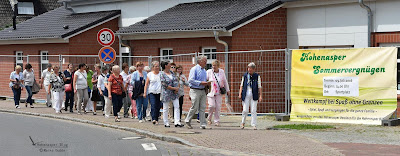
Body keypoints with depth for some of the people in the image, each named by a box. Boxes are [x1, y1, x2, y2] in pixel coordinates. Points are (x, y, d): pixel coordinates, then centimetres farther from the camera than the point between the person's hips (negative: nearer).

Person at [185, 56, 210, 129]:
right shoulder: (194, 69, -8)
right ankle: (187, 121, 11)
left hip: (203, 91, 7)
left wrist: (206, 83, 5)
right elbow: (191, 80, -16)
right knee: (195, 107, -6)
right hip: (195, 91, -7)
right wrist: (201, 83, -20)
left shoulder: (204, 71, 17)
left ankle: (203, 124, 1)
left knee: (202, 108, 2)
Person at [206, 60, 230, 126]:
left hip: (218, 92, 2)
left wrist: (227, 90, 19)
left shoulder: (222, 72, 5)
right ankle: (209, 119, 6)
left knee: (218, 107, -1)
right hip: (211, 92, -2)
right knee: (212, 105, -15)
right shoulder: (209, 72, -2)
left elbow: (225, 81, 16)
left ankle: (217, 121, 7)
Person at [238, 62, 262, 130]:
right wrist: (240, 93, 3)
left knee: (254, 110, -3)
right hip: (246, 95, 1)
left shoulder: (257, 76, 1)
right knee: (245, 110, -3)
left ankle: (254, 125, 3)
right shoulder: (245, 76, 6)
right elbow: (242, 85, 12)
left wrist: (260, 96, -2)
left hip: (254, 96, -1)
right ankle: (243, 122, 18)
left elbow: (259, 87, 3)